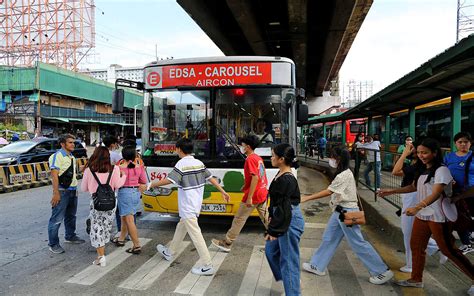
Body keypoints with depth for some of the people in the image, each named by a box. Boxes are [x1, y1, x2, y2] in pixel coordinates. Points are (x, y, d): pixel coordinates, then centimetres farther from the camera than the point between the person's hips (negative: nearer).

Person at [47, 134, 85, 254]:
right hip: (62, 191, -9)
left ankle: (70, 236, 35)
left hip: (73, 190, 9)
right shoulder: (58, 156, -13)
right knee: (57, 219, -3)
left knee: (71, 216, 20)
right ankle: (53, 244, 6)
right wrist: (56, 193, -23)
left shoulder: (71, 156, 14)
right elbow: (54, 175, -19)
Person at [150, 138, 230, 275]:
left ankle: (207, 266, -4)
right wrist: (223, 192, 12)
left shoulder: (181, 164, -15)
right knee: (181, 227, 23)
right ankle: (169, 253, 41)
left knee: (195, 233, -6)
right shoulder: (199, 163, 7)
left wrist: (151, 185, -9)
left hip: (187, 206, -9)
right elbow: (211, 178, 7)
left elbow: (168, 180, -21)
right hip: (196, 204, 9)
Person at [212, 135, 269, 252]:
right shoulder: (258, 158, 11)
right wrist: (245, 185, 24)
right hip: (262, 194, 8)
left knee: (239, 219, 2)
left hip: (253, 195, -8)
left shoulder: (250, 159, -16)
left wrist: (249, 197, -24)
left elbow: (255, 178, -25)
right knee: (266, 218, 14)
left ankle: (226, 243, 13)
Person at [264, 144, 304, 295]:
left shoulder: (287, 180, -24)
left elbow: (284, 207, -24)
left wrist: (273, 230, -20)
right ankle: (285, 278, 41)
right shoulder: (281, 175, 6)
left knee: (288, 259, 3)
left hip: (290, 222, -10)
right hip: (282, 219, 10)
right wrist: (272, 217, 22)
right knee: (270, 249, 23)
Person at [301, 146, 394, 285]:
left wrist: (307, 198, -21)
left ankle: (382, 271, 12)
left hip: (347, 212, -10)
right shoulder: (345, 173, 10)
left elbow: (328, 191, -23)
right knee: (329, 239, 14)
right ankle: (317, 266, 24)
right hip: (339, 211, 10)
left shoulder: (343, 176, -21)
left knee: (358, 243, -1)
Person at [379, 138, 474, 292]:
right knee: (416, 246, 13)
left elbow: (435, 194, -28)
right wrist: (391, 191, 13)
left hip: (437, 217, -8)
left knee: (448, 250, 1)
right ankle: (416, 279, 26)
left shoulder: (441, 170, -16)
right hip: (421, 215, 8)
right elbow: (413, 187, 20)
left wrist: (416, 207, -41)